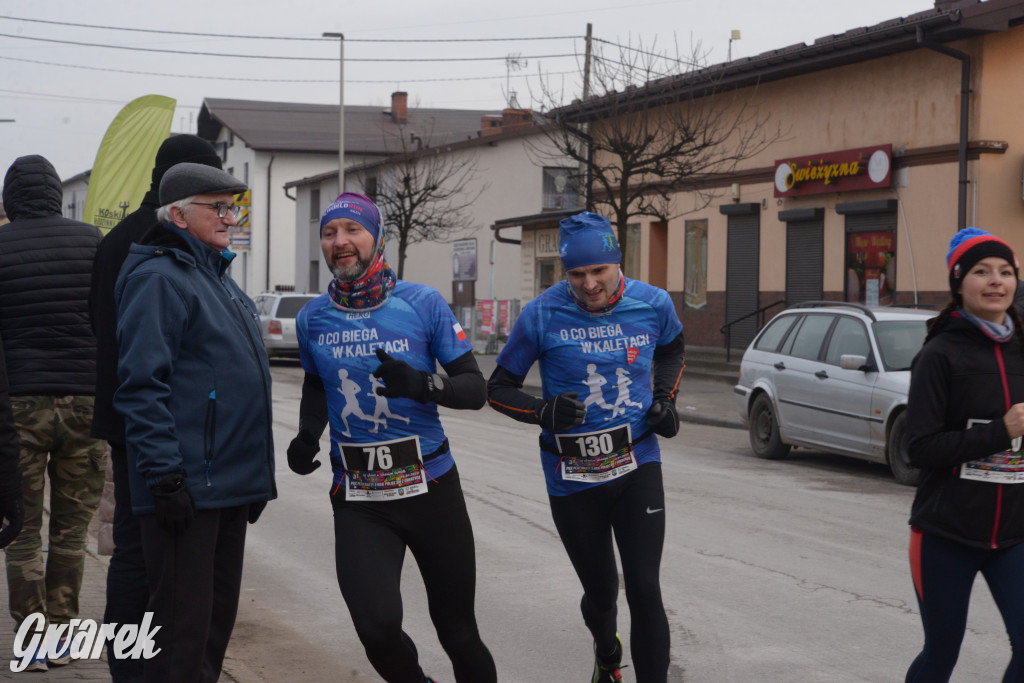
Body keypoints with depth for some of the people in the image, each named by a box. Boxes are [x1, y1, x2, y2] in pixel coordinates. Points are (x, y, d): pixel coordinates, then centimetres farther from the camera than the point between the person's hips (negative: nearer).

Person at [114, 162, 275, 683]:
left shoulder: (217, 277, 18)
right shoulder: (158, 278, -11)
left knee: (217, 614, 17)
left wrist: (258, 471, 22)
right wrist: (165, 477, -23)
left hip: (230, 482, 10)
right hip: (187, 486, -10)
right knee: (183, 621, -6)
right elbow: (141, 385, -19)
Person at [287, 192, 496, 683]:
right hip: (357, 499, 1)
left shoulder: (423, 303, -5)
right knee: (377, 629, -17)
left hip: (430, 487, -1)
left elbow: (475, 389, -6)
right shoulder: (313, 318, 4)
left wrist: (422, 384, -26)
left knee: (457, 630, 7)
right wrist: (307, 435, 1)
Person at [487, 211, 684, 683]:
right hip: (573, 478, 0)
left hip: (637, 467, 0)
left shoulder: (653, 305, -5)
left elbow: (671, 349, 20)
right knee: (600, 592, 15)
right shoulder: (542, 315, -12)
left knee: (645, 591, -11)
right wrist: (544, 412, -21)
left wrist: (665, 398, 2)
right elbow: (499, 388, -3)